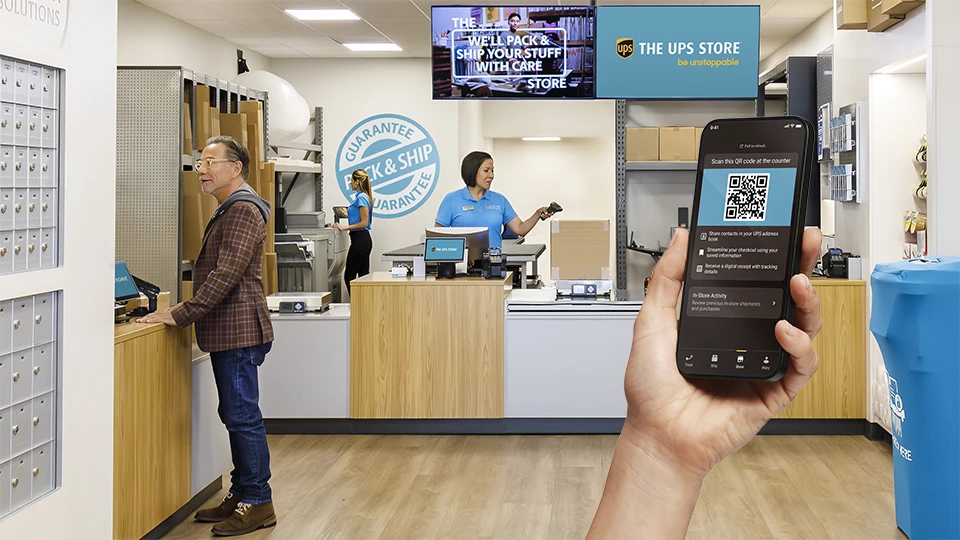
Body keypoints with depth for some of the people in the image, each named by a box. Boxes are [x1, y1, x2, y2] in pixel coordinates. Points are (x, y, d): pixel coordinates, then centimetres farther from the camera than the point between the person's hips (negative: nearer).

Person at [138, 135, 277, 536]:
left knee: (243, 416, -7)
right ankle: (240, 496, 22)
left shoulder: (243, 210, -15)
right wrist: (186, 311, 17)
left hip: (239, 333, -11)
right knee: (236, 416, 14)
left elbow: (225, 274, -23)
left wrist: (180, 316, -22)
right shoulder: (228, 210, 20)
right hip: (227, 332, 11)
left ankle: (258, 503, 0)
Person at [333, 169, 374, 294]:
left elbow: (364, 223, -19)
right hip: (363, 240, 10)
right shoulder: (361, 196, 15)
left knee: (349, 275, -7)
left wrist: (345, 227, -18)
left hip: (360, 240, -10)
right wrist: (348, 214, 31)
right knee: (363, 275, 9)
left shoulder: (361, 198, -15)